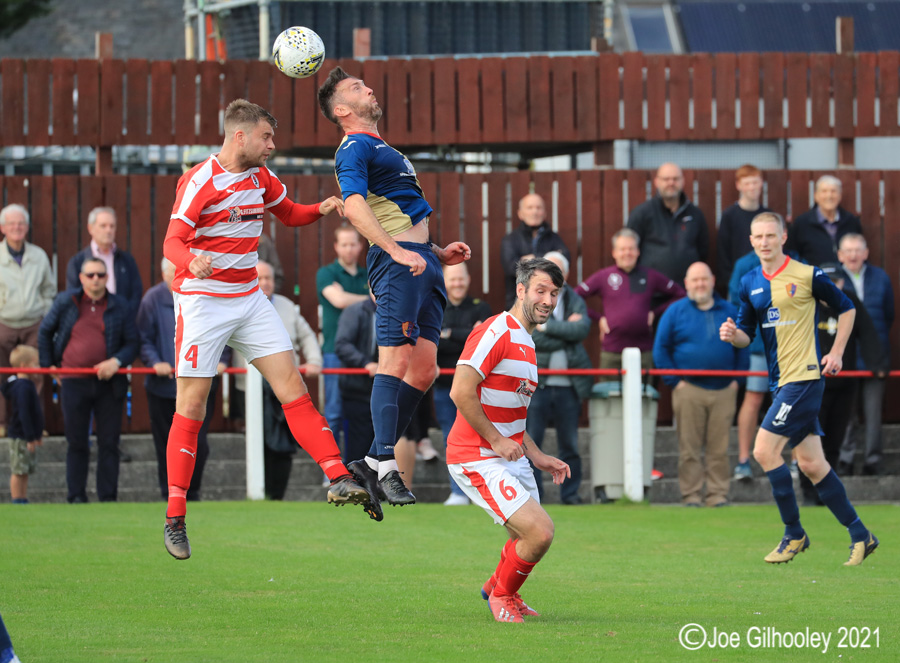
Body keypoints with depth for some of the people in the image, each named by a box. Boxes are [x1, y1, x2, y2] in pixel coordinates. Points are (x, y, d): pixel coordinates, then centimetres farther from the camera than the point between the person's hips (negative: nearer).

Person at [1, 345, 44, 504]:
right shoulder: (23, 388, -18)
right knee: (18, 471, -5)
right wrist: (30, 437, -23)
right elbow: (23, 414, -22)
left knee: (25, 472, 12)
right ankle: (17, 501, -3)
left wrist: (38, 434, 22)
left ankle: (23, 500, 16)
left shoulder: (28, 385, 14)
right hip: (20, 437, -10)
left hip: (28, 437, 10)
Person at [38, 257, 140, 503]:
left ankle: (108, 497, 7)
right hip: (74, 382, 0)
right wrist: (47, 364, 11)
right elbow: (45, 332, 16)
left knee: (109, 443, 1)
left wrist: (117, 361, -14)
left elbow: (133, 342, 4)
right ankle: (76, 497, 9)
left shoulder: (120, 307, 4)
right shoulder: (65, 302, 5)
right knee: (76, 443, 3)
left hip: (108, 383, 0)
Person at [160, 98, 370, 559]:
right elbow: (172, 242, -20)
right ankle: (175, 519, -1)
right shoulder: (200, 181, -13)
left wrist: (320, 209, 5)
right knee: (191, 406, -5)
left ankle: (338, 479, -6)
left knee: (292, 385, -3)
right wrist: (191, 260, -42)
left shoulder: (260, 177, 8)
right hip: (203, 301, -6)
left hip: (249, 299, 6)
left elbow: (289, 214, 26)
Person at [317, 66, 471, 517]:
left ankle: (371, 464, 5)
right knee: (397, 359, -15)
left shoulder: (383, 150, 30)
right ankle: (383, 464, -17)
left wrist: (437, 253, 23)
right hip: (394, 260, -9)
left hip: (422, 263, 9)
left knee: (423, 369, 3)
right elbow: (354, 207, -19)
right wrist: (398, 251, -28)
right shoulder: (355, 149, -2)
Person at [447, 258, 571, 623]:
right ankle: (502, 595, 9)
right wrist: (496, 440, -18)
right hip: (479, 460, -10)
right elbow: (461, 392, -24)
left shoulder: (525, 343, 17)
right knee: (540, 532, -16)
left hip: (511, 457, 10)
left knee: (534, 534, 18)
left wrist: (538, 456, 18)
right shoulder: (497, 331, -15)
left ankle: (498, 586, 45)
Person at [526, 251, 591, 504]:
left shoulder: (575, 301, 11)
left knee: (569, 445, 6)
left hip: (568, 385, 2)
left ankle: (570, 492, 13)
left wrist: (548, 327, -13)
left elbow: (582, 328, -9)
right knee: (531, 442, -4)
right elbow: (531, 337, -11)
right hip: (536, 383, -2)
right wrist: (566, 330, -8)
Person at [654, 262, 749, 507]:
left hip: (723, 390, 2)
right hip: (689, 390, -2)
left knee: (719, 448, 1)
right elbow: (660, 349, 5)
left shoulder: (730, 312, 11)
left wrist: (737, 379, 6)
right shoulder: (675, 312, 5)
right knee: (689, 448, -2)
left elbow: (742, 348, 17)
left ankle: (718, 494, 6)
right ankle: (691, 494, 3)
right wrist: (674, 381, -3)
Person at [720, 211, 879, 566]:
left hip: (804, 376, -7)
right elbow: (747, 334, 15)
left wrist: (836, 353, -3)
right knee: (810, 464, 8)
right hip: (779, 380, 7)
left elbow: (846, 309, 4)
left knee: (765, 450, -14)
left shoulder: (808, 276, -7)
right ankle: (860, 535, 17)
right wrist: (733, 334, -8)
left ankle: (794, 533, -2)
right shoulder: (750, 283, 10)